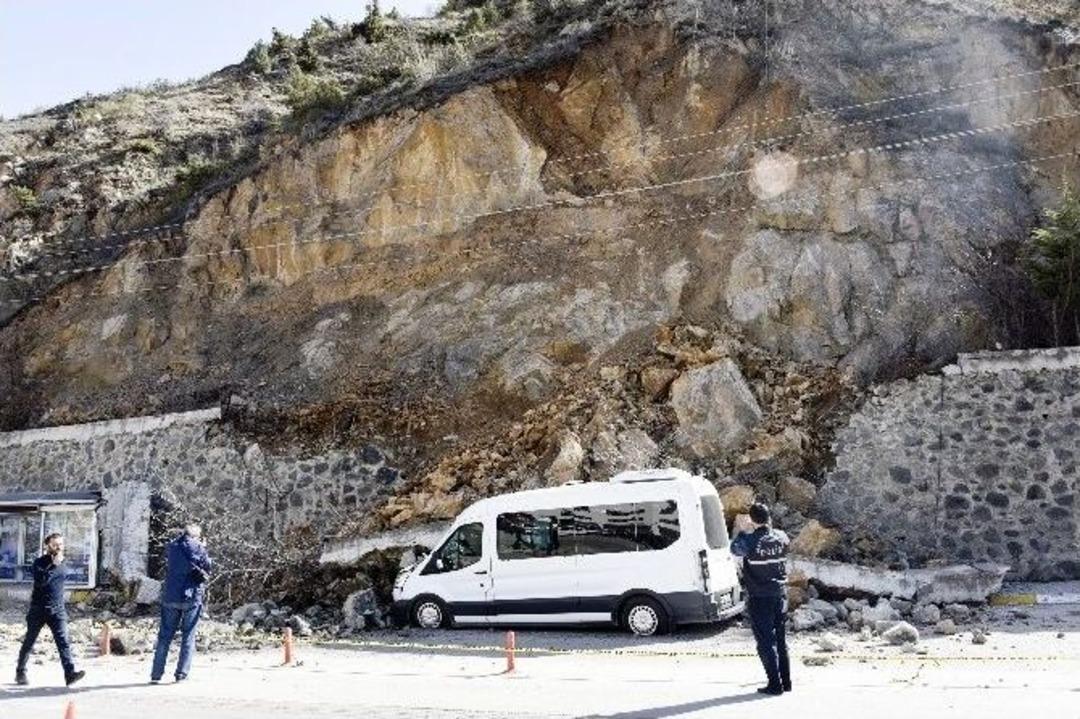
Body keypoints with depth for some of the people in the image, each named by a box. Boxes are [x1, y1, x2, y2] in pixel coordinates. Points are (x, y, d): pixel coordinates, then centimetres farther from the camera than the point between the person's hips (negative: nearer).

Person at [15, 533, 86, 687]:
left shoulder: (62, 563, 8)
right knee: (29, 642, 11)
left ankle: (70, 674, -21)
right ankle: (20, 672, 30)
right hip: (38, 609, -3)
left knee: (63, 640, -11)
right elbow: (40, 581, -24)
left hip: (57, 610, 3)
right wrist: (54, 565, -27)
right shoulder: (39, 562, -8)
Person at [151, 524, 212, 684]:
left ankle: (156, 674, 11)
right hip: (192, 598, -3)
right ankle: (181, 674, 4)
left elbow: (168, 565, 18)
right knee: (188, 637, 6)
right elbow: (208, 567, 1)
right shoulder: (198, 547, -6)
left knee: (165, 636, 10)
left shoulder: (171, 546, 5)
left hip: (170, 597, 3)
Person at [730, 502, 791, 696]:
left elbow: (735, 549, -5)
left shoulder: (751, 540, -19)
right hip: (779, 595, 5)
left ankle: (775, 684, 2)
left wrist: (742, 531, 9)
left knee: (765, 642, 2)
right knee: (780, 640, 16)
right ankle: (786, 681, 22)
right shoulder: (781, 538, -3)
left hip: (759, 599, -5)